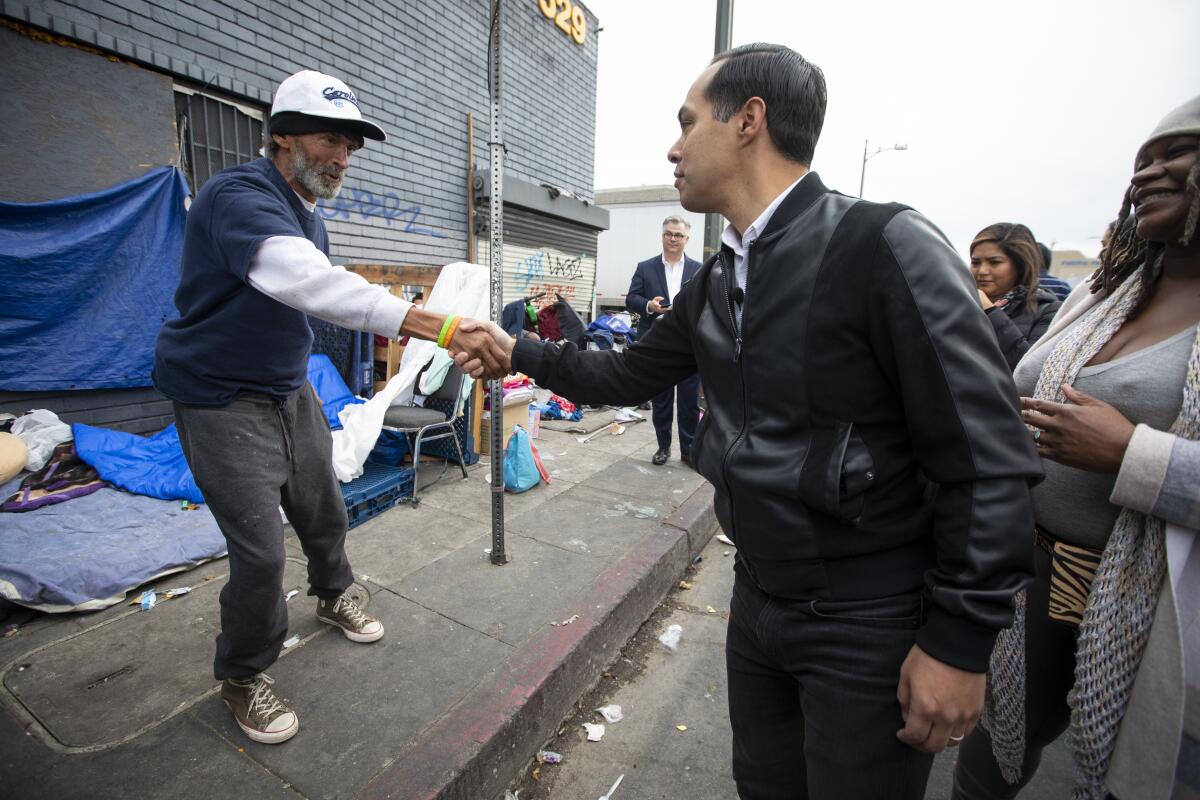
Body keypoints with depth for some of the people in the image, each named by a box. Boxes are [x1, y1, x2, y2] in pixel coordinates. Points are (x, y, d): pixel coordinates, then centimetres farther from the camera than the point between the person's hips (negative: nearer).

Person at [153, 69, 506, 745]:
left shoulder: (308, 214, 7)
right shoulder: (239, 196, -24)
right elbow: (308, 281, -44)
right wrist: (444, 328, -54)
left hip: (291, 392, 8)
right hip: (224, 403, -8)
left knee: (325, 511, 17)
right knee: (260, 551, -5)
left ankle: (334, 596, 45)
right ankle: (243, 677, 21)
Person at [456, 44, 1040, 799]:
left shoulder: (886, 246, -19)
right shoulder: (714, 282, 5)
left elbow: (986, 458, -19)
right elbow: (630, 375, 15)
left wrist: (960, 641, -16)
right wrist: (518, 352, 15)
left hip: (869, 624, -6)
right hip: (759, 598, 7)